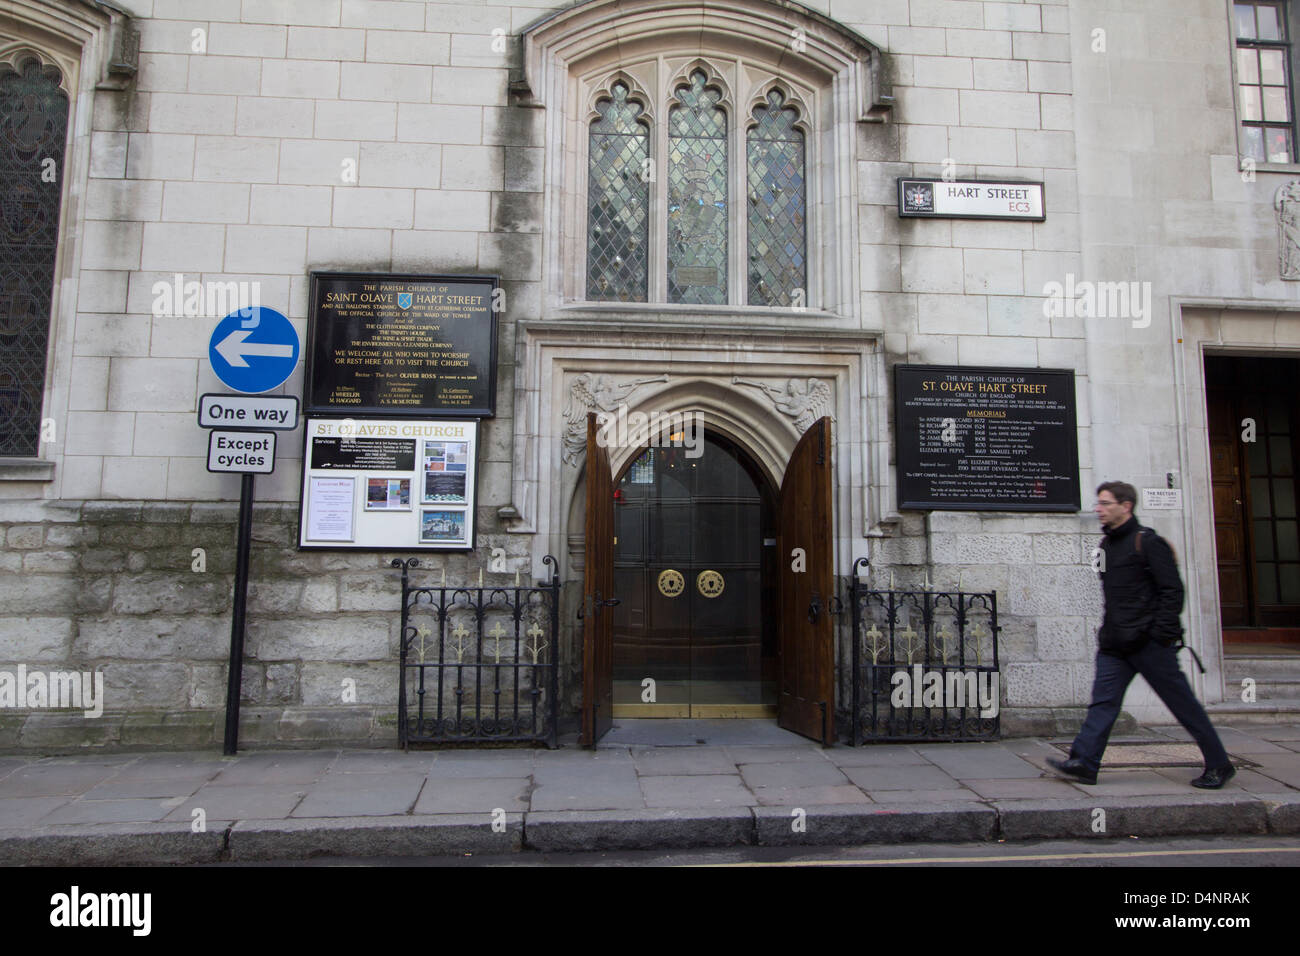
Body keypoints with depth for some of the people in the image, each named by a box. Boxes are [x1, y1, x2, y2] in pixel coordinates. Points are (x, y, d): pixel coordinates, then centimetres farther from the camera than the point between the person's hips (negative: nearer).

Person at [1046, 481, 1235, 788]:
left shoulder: (1148, 542, -9)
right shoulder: (1107, 545, 14)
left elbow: (1172, 590, -12)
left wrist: (1162, 634, -17)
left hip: (1149, 643, -7)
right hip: (1114, 646, 7)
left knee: (1183, 704, 5)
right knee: (1103, 701, 1)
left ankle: (1219, 765, 21)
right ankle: (1084, 762, -1)